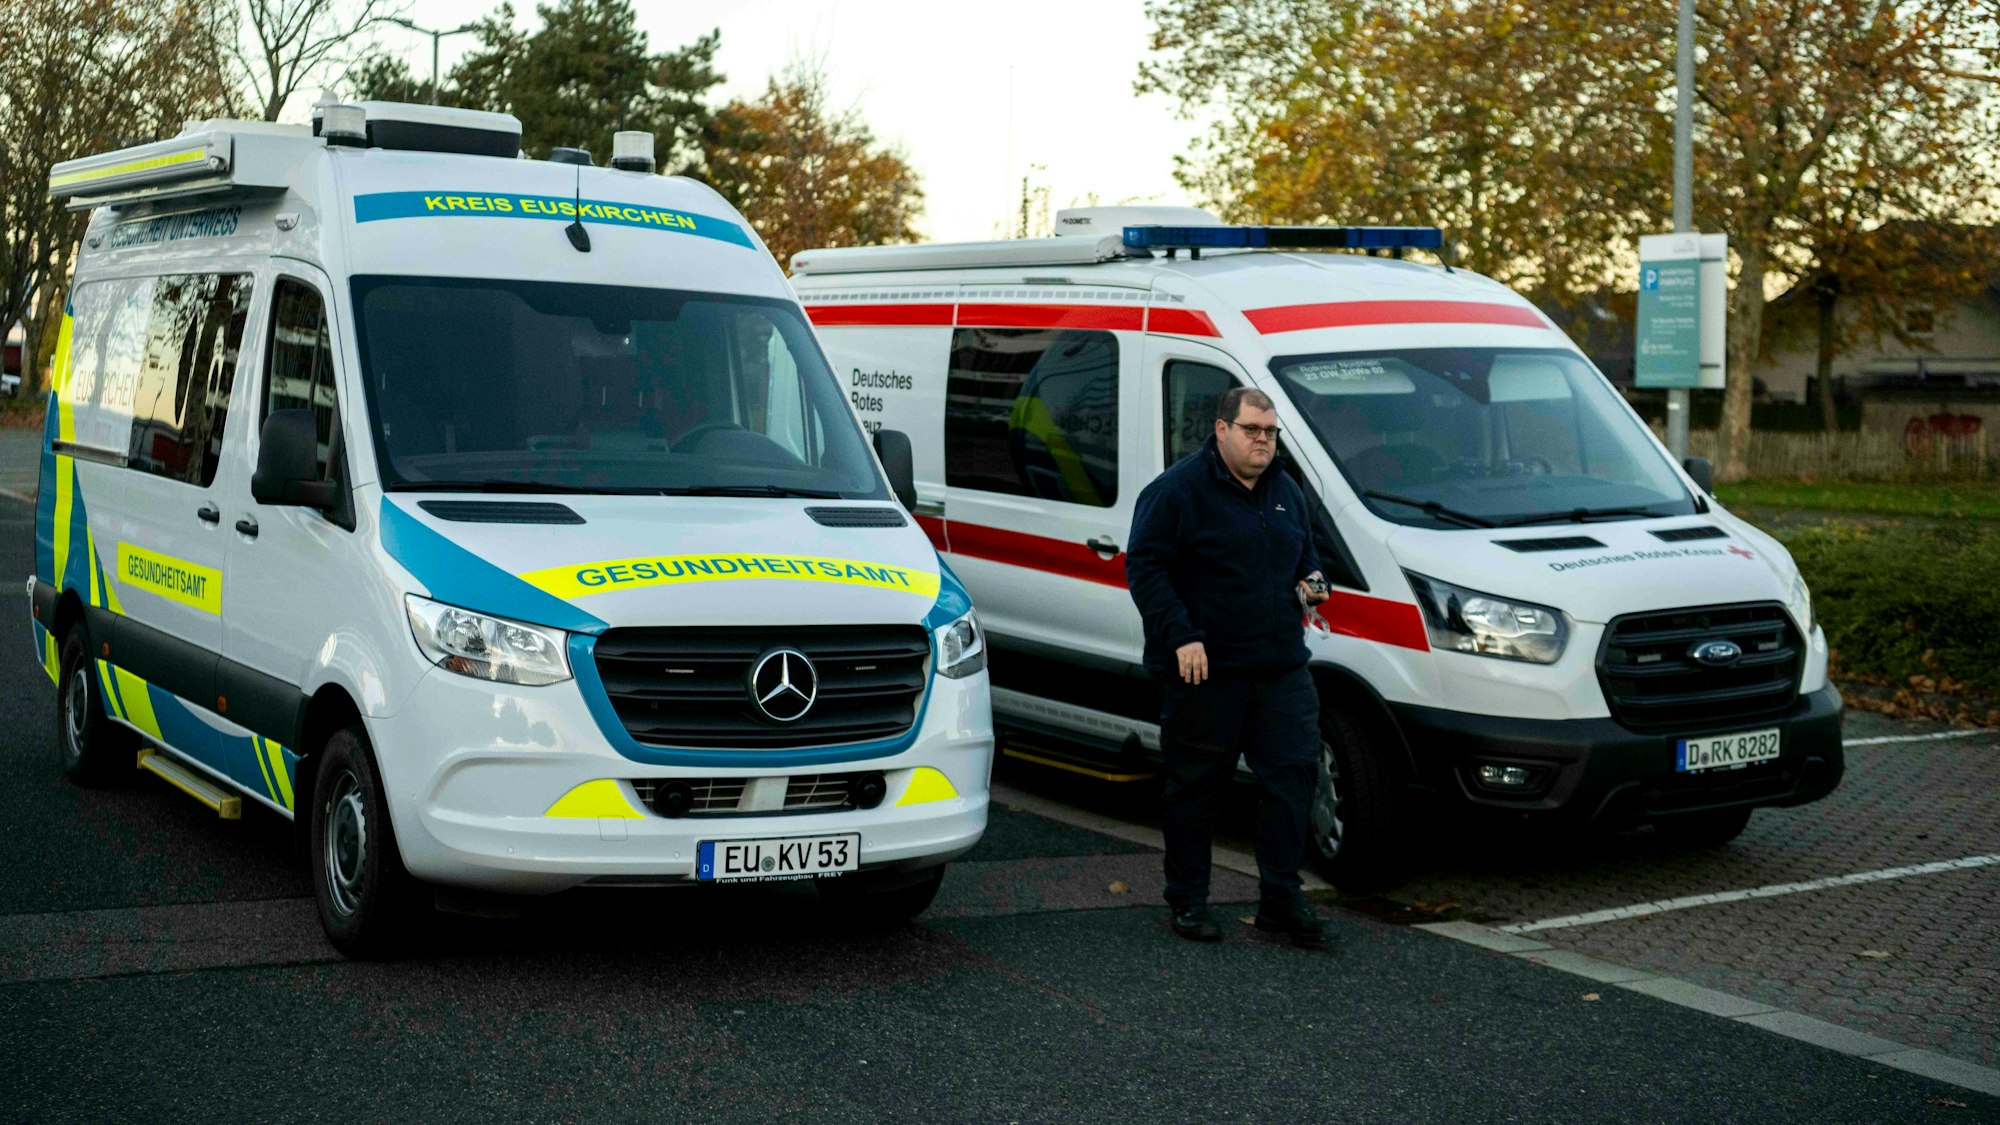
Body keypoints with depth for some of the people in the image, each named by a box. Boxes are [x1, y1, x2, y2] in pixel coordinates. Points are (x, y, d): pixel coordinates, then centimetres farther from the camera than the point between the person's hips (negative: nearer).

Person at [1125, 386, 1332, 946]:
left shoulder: (1287, 492, 15)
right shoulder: (1178, 490, -6)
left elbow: (1304, 557, 29)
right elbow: (1144, 567, -11)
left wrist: (1309, 585, 6)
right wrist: (1181, 636, -19)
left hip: (1282, 669, 5)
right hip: (1204, 670, -5)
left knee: (1294, 773, -2)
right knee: (1196, 787, 4)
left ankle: (1282, 899, 6)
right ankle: (1186, 903, 16)